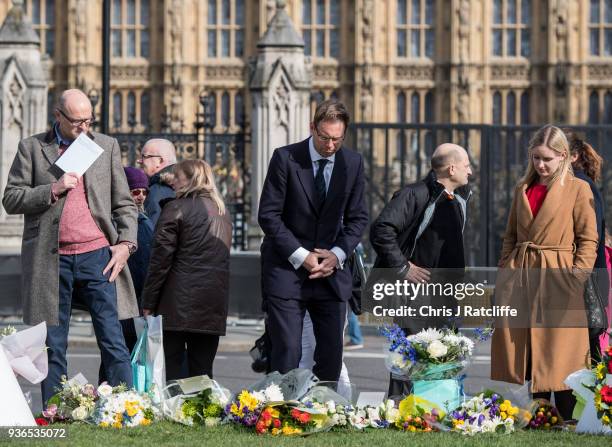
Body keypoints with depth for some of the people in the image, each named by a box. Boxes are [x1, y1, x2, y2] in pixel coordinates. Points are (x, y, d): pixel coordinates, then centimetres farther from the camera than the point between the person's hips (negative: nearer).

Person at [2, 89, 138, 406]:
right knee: (52, 347, 4)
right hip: (51, 261, 0)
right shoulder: (32, 148, 6)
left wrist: (125, 243, -2)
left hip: (97, 256, 1)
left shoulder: (107, 147, 11)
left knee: (113, 341, -4)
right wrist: (54, 189, -11)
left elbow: (124, 203, 12)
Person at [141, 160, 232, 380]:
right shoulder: (223, 212, 16)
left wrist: (148, 303, -4)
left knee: (171, 369, -4)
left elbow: (161, 260, -8)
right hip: (214, 302, 6)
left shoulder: (176, 208, -6)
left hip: (180, 302, -6)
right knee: (202, 371, 8)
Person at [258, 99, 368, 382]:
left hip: (332, 272, 4)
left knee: (331, 353, 2)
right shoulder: (285, 158, -7)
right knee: (286, 353, -7)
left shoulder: (353, 163, 4)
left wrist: (337, 254, -7)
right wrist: (301, 256, -13)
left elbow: (357, 218, 10)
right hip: (287, 269, -3)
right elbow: (268, 215, -7)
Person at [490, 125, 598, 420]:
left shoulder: (578, 189, 0)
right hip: (519, 278, 5)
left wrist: (577, 279, -12)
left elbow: (588, 240, -2)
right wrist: (503, 275, 9)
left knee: (559, 358, -5)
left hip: (557, 277, -5)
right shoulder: (522, 190, 15)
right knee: (528, 359, 5)